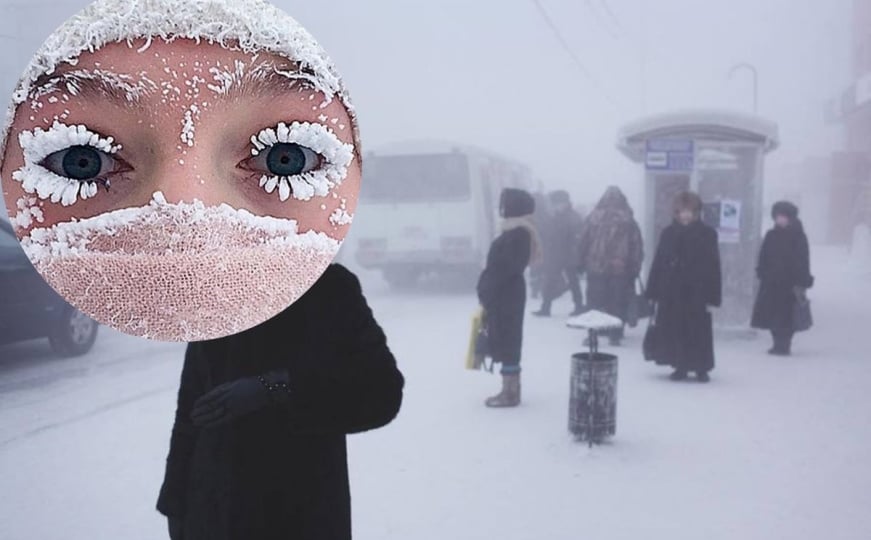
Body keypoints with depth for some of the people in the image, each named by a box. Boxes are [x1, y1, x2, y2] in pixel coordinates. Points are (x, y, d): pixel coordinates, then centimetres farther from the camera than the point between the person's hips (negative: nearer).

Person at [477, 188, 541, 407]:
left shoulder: (517, 234, -17)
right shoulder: (516, 230, 14)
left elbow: (504, 268, -22)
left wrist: (486, 295, -17)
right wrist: (487, 293, 15)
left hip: (505, 294, -10)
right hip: (506, 293, 10)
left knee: (506, 341, -5)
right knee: (507, 340, 14)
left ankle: (510, 393, 1)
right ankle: (511, 389, 21)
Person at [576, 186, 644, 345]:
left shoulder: (594, 218, 0)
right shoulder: (629, 221, 0)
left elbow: (583, 242, 3)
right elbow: (637, 246, 2)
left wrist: (581, 263, 10)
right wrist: (635, 268, 7)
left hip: (596, 268, 0)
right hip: (621, 269, 0)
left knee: (594, 302, 6)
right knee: (618, 304, 7)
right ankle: (615, 335, 7)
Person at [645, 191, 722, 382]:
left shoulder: (707, 234, -3)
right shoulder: (668, 233, 5)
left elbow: (713, 267, -5)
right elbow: (658, 263, 7)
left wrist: (712, 297, -10)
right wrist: (653, 291, 3)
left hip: (696, 292, -3)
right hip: (671, 291, 3)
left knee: (698, 330, 2)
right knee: (674, 329, 6)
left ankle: (701, 368, 17)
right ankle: (680, 366, 19)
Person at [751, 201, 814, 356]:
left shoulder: (798, 236, -3)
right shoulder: (771, 235, 11)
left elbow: (803, 261, -6)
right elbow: (763, 258, 14)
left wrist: (802, 283, -12)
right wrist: (762, 275, 5)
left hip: (789, 282, -5)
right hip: (771, 281, 5)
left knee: (785, 315, -6)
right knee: (772, 313, 5)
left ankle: (784, 345, 2)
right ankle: (779, 344, 17)